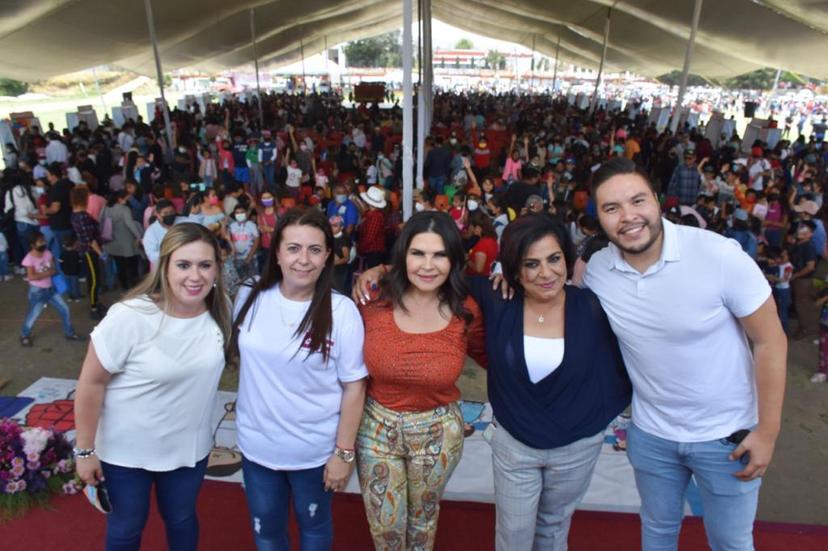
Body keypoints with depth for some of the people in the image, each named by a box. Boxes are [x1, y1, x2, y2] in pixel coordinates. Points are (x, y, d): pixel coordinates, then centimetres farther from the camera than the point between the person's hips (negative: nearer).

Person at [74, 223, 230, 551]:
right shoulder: (130, 317, -26)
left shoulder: (220, 311, -12)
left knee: (182, 520, 24)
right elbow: (91, 383, -17)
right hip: (126, 449, -3)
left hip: (189, 447, 3)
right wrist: (85, 450, -11)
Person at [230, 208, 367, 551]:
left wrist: (344, 452, -11)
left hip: (315, 449, -3)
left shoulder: (342, 311, -19)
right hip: (257, 444, 3)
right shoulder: (250, 297, -9)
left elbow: (354, 386, -14)